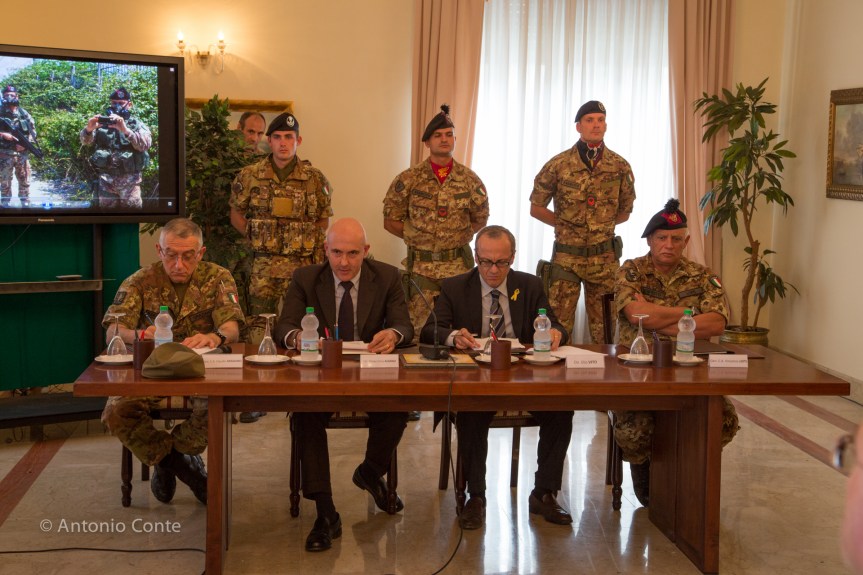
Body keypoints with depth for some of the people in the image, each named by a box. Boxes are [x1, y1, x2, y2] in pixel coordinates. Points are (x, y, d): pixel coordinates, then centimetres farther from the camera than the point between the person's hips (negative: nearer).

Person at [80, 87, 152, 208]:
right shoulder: (103, 122, 10)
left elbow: (146, 144, -16)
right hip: (106, 179, 2)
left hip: (129, 180, -2)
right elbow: (85, 140, 0)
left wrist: (125, 130, -31)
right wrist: (89, 129, -23)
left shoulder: (137, 124, 3)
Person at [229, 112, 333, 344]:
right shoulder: (249, 176, 2)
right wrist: (257, 237, 5)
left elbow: (323, 220, 12)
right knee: (259, 324, 1)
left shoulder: (315, 179, 1)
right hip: (263, 267, 0)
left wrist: (304, 240, 3)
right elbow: (236, 215, 14)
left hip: (302, 266, 0)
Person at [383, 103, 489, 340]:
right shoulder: (409, 179, -3)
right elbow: (390, 220, 4)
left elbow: (481, 218, 15)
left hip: (459, 264, 1)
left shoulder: (470, 179, 2)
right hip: (421, 265, -1)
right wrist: (417, 236, -1)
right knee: (420, 328, 0)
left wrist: (461, 236, 4)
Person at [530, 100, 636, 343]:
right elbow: (536, 207, 5)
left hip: (605, 257, 1)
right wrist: (565, 223, 2)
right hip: (566, 256, -1)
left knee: (604, 328, 8)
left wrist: (602, 224, 4)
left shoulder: (620, 166, 2)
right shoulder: (558, 165, -4)